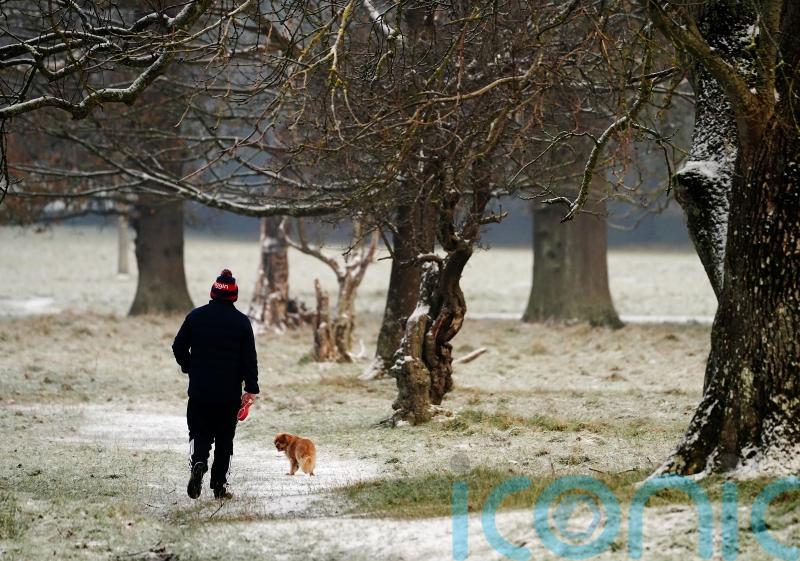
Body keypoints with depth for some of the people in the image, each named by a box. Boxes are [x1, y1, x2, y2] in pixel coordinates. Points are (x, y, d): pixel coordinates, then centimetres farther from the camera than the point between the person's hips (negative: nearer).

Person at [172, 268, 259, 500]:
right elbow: (249, 358, -4)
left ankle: (198, 463, -18)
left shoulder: (196, 316, 0)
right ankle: (220, 485, 7)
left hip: (199, 389, 1)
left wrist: (189, 368, 20)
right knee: (224, 438, 8)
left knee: (199, 432, 11)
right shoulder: (241, 321, -4)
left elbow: (178, 348, 3)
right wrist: (251, 388, 3)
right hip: (229, 392, -1)